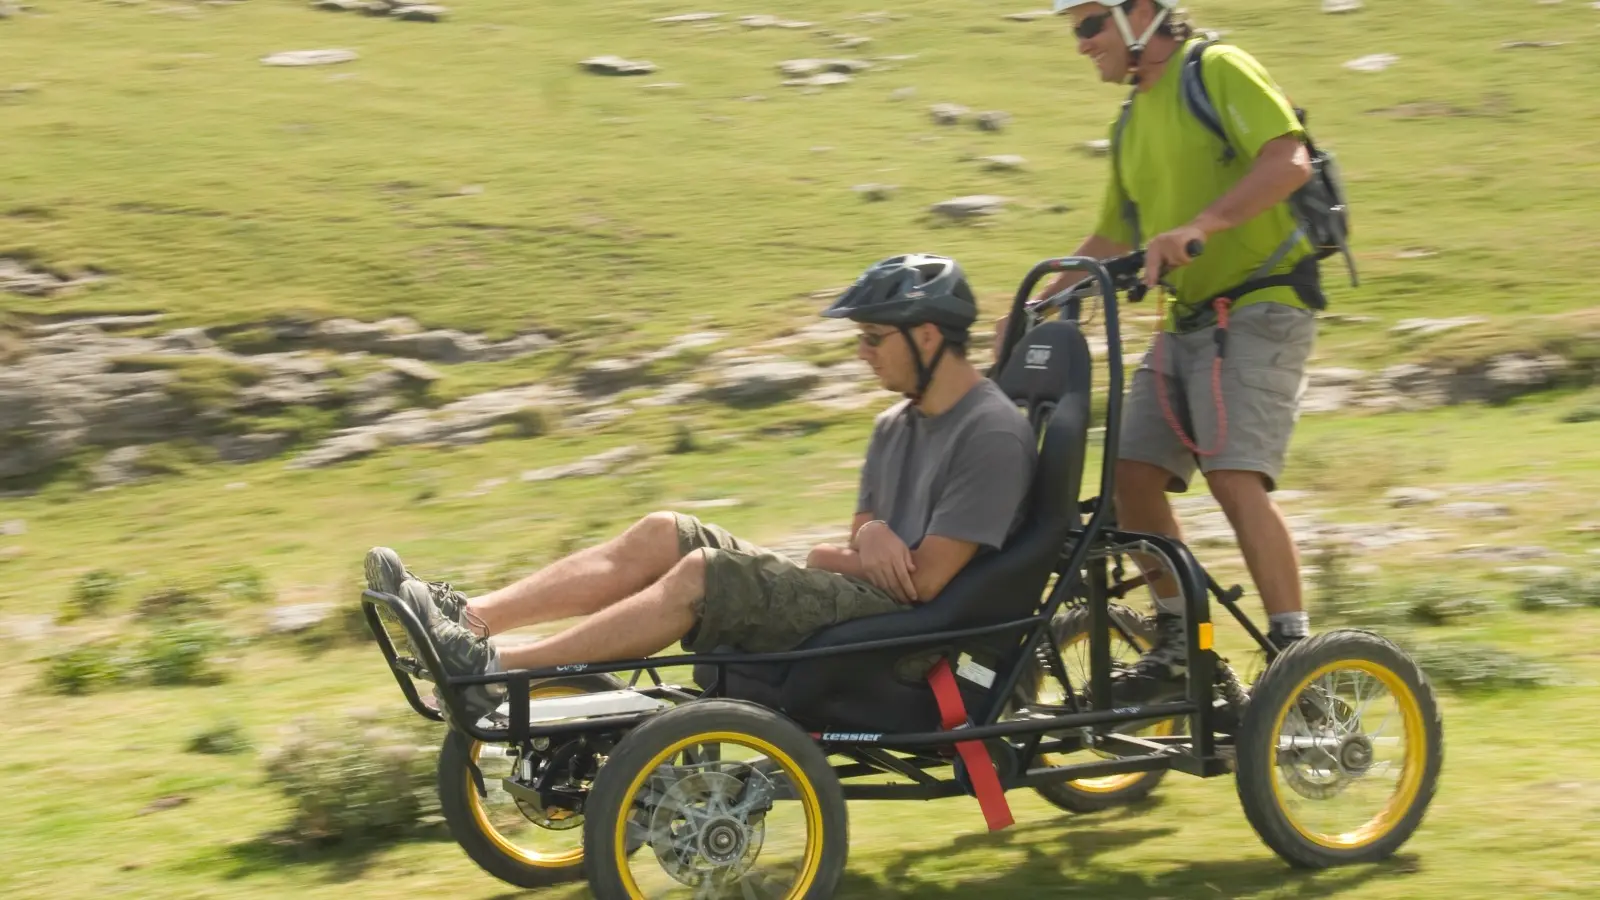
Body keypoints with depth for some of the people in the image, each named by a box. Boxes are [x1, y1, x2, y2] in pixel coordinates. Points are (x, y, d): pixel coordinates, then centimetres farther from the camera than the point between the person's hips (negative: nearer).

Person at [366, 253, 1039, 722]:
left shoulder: (992, 434, -14)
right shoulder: (897, 425, 16)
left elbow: (926, 579, -19)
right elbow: (863, 539, 14)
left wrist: (833, 561, -3)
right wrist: (871, 538, -10)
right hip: (856, 599, 9)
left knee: (703, 574, -25)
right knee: (663, 535, -5)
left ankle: (496, 672, -25)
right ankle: (463, 618, -13)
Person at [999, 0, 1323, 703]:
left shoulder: (1217, 71, -7)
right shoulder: (1135, 119, 19)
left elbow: (1289, 162, -22)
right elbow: (1111, 240, 25)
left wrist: (1199, 227, -33)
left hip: (1258, 308, -8)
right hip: (1186, 320, 9)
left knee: (1235, 478, -20)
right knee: (1134, 472, 0)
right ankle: (1177, 647, 12)